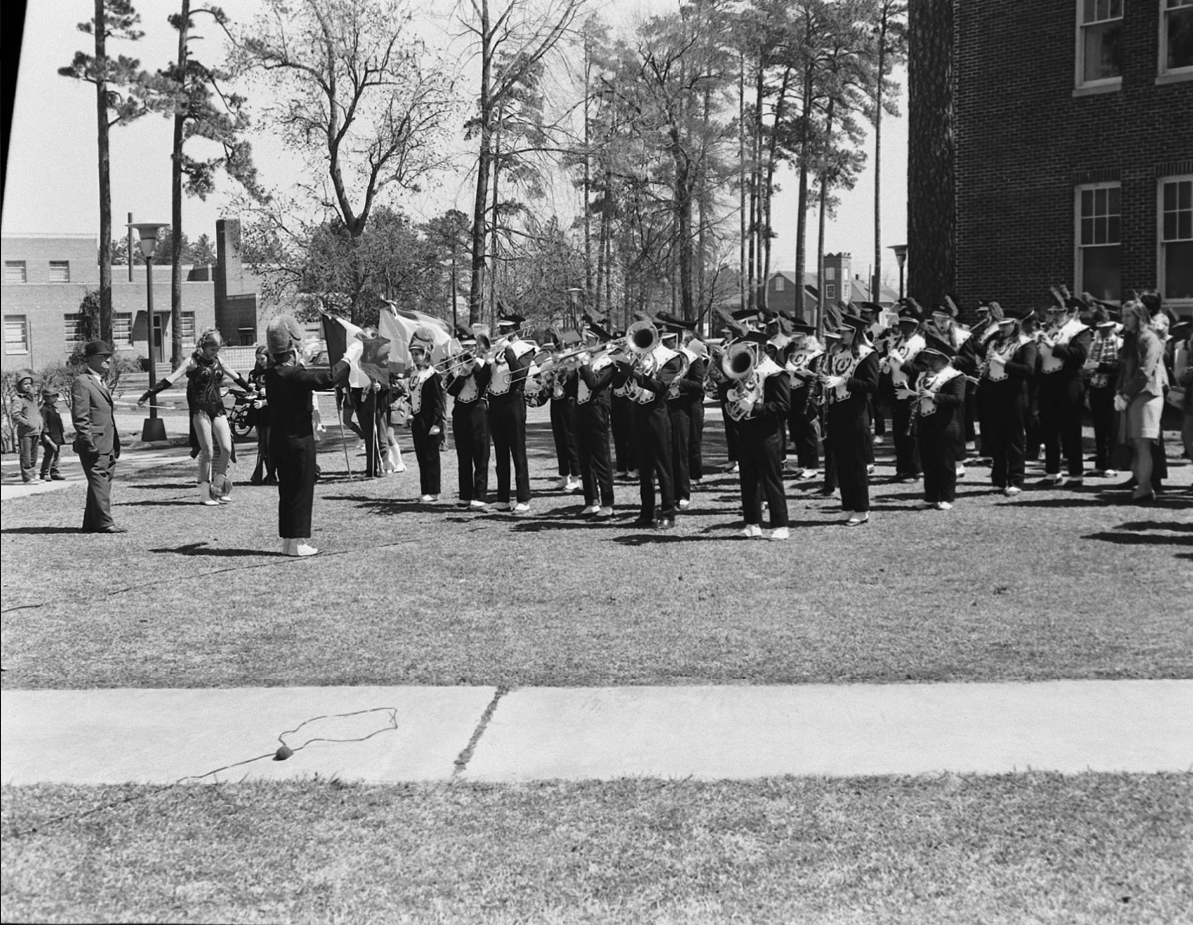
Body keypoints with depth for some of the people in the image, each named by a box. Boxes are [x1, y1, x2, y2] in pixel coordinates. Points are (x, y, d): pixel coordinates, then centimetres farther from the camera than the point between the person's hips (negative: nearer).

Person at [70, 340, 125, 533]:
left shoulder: (100, 382, 20)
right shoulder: (82, 382, -10)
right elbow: (80, 418, -16)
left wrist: (115, 445, 19)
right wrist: (89, 443, -20)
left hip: (107, 445, 9)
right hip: (95, 445, -9)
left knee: (103, 482, 11)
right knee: (99, 481, -8)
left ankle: (91, 524, 16)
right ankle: (104, 522, -6)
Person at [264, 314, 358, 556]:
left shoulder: (272, 374, 5)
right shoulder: (294, 375, -21)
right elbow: (328, 379, -29)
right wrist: (348, 357, -17)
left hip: (279, 442, 8)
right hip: (298, 443, -8)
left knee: (287, 492, 14)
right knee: (301, 491, 0)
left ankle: (288, 539, 19)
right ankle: (297, 542, 3)